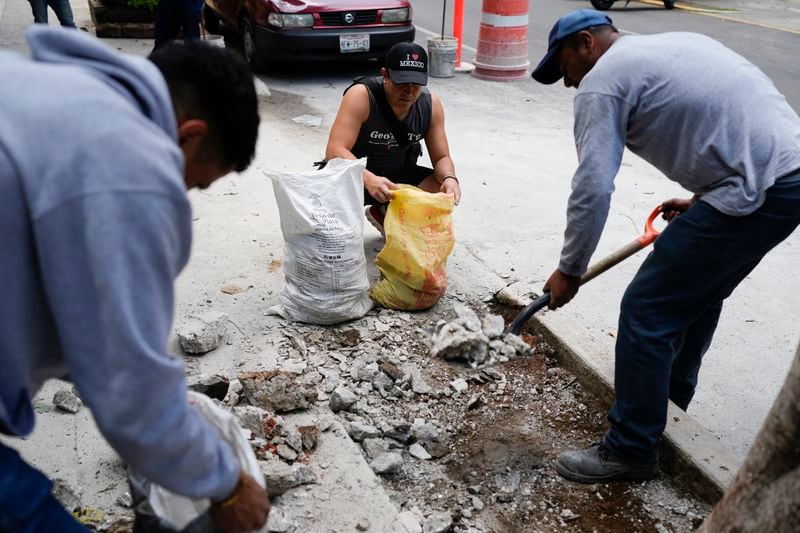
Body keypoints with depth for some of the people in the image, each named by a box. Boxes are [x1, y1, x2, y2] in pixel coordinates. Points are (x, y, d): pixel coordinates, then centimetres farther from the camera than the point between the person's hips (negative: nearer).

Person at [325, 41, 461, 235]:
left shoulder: (431, 104, -11)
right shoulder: (361, 96, -25)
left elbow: (441, 157, -5)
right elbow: (334, 150, -33)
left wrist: (449, 178, -31)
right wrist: (368, 179, -52)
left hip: (398, 174, 5)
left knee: (447, 193, -13)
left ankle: (383, 214, 15)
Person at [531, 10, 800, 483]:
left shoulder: (602, 80, -3)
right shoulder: (678, 42, 24)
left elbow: (592, 189, -10)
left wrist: (570, 271, 1)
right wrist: (699, 201, 29)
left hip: (756, 191, -10)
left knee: (646, 314, -1)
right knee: (699, 293, 26)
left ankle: (631, 451, 11)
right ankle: (669, 396, 46)